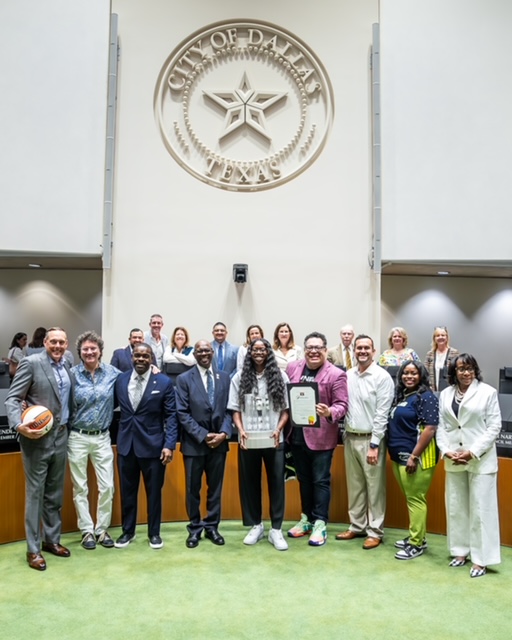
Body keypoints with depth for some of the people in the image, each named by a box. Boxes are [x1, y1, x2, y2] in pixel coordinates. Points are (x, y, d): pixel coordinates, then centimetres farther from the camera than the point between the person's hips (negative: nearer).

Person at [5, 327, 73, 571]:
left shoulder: (67, 367, 8)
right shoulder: (31, 363, -10)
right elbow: (12, 399, -12)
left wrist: (68, 426, 2)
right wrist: (19, 425, -27)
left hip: (61, 437, 6)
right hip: (37, 438, -5)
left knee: (55, 494, 15)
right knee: (35, 494, 5)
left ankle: (51, 540, 30)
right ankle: (33, 549, 17)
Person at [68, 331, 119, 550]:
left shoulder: (112, 372, -3)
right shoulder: (72, 374, -6)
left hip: (102, 437, 1)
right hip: (77, 437, -1)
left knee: (107, 486, 5)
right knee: (80, 487, 9)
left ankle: (102, 529, 23)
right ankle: (87, 530, 24)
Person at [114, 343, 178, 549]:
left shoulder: (164, 382, -7)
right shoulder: (120, 380, 3)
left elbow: (171, 416, -6)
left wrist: (169, 445, -13)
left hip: (153, 445, -3)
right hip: (126, 444, 3)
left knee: (154, 492, 10)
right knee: (127, 491, 14)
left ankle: (154, 533, 28)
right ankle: (128, 531, 32)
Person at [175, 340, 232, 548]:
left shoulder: (224, 377, 6)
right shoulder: (184, 379, -3)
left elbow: (229, 409, 4)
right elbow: (183, 413, -8)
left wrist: (224, 433, -11)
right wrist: (203, 436, -14)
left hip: (219, 442, 2)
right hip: (194, 443, -2)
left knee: (215, 488, 12)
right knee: (193, 489, 10)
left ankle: (211, 526, 27)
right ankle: (195, 528, 26)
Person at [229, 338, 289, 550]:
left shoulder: (280, 376, 2)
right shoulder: (240, 377, 4)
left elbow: (286, 409, 2)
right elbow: (235, 410, 4)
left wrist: (278, 430, -13)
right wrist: (241, 431, -10)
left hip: (273, 440, -1)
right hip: (248, 441, 1)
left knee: (276, 483, 6)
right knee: (250, 483, 11)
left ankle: (276, 529, 19)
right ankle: (256, 526, 28)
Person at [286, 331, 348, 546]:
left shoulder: (336, 374, -9)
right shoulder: (292, 368, 5)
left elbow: (342, 404, -11)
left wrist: (329, 412, -31)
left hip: (321, 436, -5)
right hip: (297, 435, 5)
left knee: (320, 481, 5)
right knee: (304, 479, 17)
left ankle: (320, 523, 17)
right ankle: (306, 518, 32)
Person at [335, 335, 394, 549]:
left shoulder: (382, 377, -10)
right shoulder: (347, 375, 6)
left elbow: (382, 414, -12)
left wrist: (374, 445, -14)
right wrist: (344, 434, 0)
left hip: (370, 439, -5)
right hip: (350, 437, 5)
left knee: (374, 488, 4)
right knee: (354, 486, 14)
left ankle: (375, 531, 16)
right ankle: (357, 526, 27)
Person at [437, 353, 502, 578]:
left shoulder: (488, 392, -5)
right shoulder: (445, 394, 6)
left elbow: (494, 427, -7)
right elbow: (441, 426, 5)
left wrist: (472, 452, -14)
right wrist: (446, 451, -9)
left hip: (481, 459, -4)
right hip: (453, 459, 4)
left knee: (481, 508, 2)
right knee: (456, 507, 12)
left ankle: (481, 559, 12)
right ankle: (461, 551, 26)